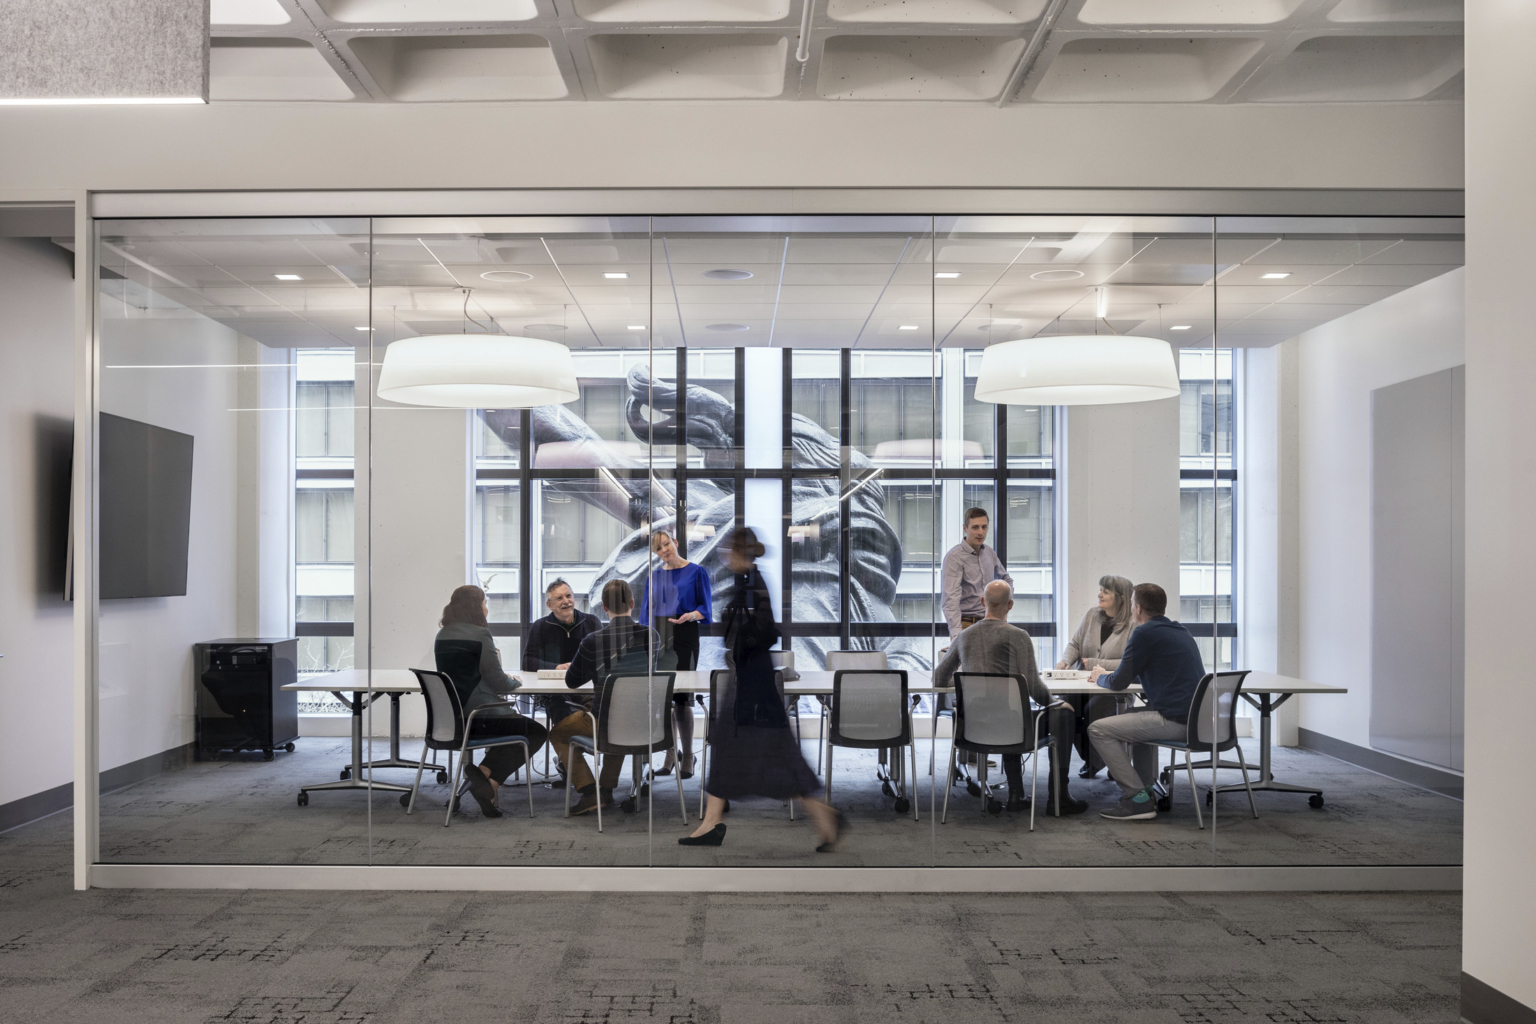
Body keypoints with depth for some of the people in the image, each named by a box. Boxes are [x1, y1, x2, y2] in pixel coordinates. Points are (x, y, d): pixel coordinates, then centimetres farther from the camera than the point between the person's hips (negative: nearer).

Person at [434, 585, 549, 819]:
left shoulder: (442, 636, 9)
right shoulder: (480, 635, -14)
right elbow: (499, 683, -16)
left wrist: (505, 680, 17)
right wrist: (515, 682, 6)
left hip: (449, 717, 8)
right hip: (476, 718, -8)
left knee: (515, 719, 29)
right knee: (538, 732, 9)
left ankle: (481, 773, 11)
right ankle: (490, 780, -4)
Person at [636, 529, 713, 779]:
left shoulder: (696, 572, 0)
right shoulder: (654, 576, 13)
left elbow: (705, 608, -2)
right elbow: (645, 611, 16)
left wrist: (690, 615, -22)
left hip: (683, 639, -5)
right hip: (657, 639, 5)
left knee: (681, 696, -7)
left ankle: (687, 760, 1)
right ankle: (670, 756, 15)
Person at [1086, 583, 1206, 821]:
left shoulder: (1145, 633, -9)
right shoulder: (1180, 631, 20)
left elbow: (1119, 683, -6)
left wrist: (1100, 677, 15)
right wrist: (1109, 674, 35)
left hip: (1175, 720, -10)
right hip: (1196, 718, 10)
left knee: (1098, 730, -6)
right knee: (1131, 716, 30)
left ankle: (1138, 799, -7)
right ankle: (1146, 788, 26)